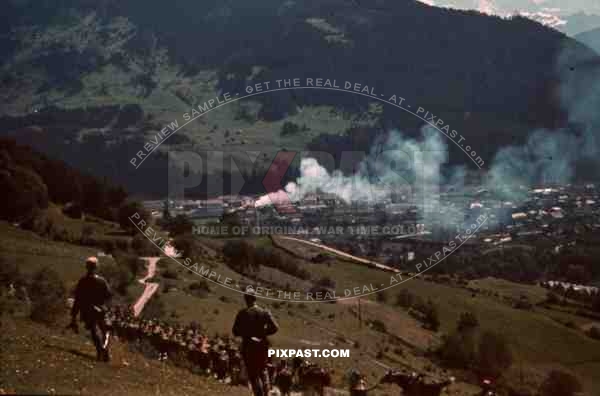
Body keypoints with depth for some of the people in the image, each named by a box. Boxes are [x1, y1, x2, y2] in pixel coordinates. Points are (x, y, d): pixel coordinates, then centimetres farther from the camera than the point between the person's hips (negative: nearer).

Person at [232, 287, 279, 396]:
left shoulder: (242, 314, -9)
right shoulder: (264, 312, -3)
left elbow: (235, 332, -8)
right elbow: (275, 327, -10)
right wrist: (263, 332, 4)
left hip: (248, 346, -3)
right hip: (262, 345, 3)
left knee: (253, 374, 4)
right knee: (263, 370, 23)